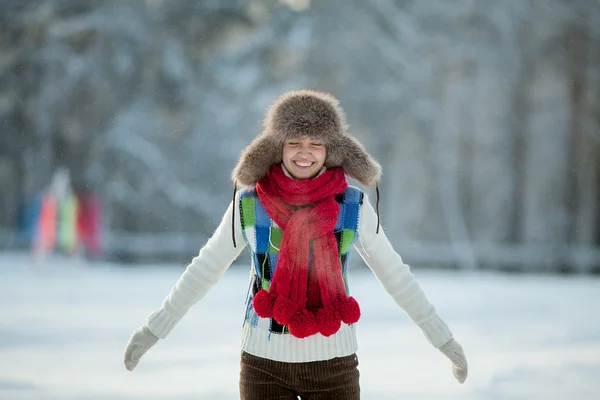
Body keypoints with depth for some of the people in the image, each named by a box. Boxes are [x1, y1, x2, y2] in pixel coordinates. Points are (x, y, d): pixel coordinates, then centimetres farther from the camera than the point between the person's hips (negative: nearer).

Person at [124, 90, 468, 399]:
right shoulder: (250, 203, -3)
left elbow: (395, 274, 6)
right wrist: (154, 328, 8)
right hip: (265, 362, 0)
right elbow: (206, 268, 7)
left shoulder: (354, 207, -3)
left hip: (334, 361, 0)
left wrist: (443, 338, 7)